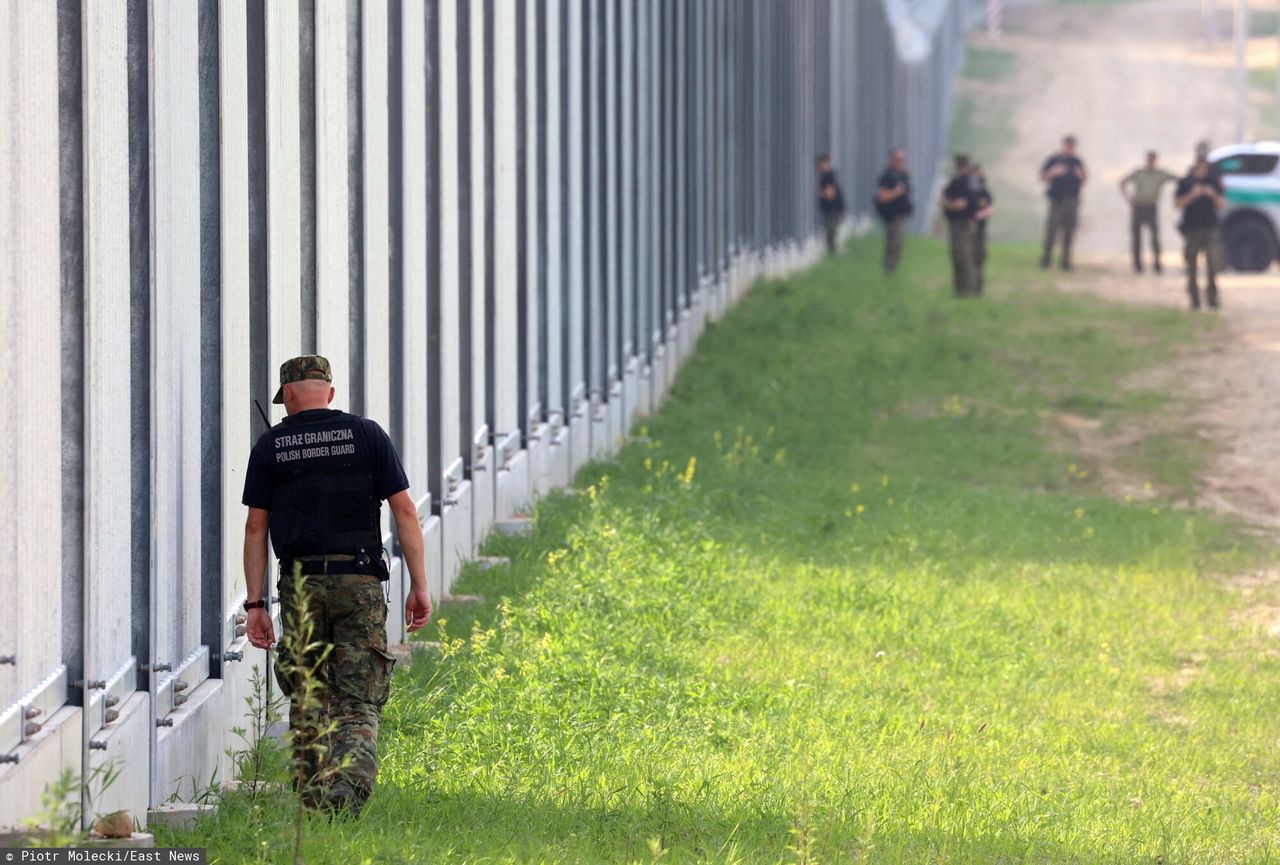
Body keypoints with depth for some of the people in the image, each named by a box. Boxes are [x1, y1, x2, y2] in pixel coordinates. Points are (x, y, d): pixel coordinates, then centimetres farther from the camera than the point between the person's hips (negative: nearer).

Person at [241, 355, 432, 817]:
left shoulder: (270, 445, 6)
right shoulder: (366, 435, 5)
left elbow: (256, 527, 4)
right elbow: (405, 511, 0)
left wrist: (255, 604, 6)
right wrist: (419, 585, 3)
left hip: (300, 584, 1)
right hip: (359, 581, -1)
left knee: (308, 704, 14)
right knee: (359, 705, -2)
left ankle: (313, 807, 12)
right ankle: (346, 787, -26)